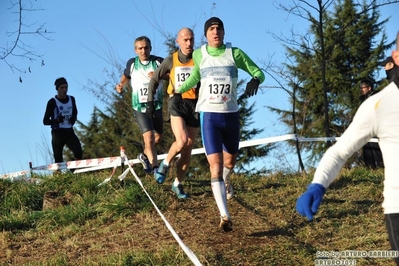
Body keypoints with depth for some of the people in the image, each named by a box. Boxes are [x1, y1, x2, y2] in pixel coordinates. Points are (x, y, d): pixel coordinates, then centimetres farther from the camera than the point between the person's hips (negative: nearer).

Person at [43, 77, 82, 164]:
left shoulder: (71, 99, 7)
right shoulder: (52, 102, -7)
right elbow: (45, 121, -7)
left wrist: (74, 118, 1)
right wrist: (57, 120, -26)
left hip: (69, 132, 3)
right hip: (57, 133, -3)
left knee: (78, 152, -19)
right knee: (58, 160, 0)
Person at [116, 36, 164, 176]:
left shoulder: (158, 61, -4)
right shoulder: (132, 63, 0)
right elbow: (126, 76, 19)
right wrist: (121, 85, 1)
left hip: (156, 105, 2)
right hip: (140, 106, -2)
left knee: (157, 137, 14)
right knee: (149, 137, -17)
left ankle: (144, 155, 41)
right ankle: (155, 167, -12)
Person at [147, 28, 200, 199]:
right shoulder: (171, 60, 3)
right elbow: (154, 80, 13)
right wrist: (150, 101, 6)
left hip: (195, 104, 2)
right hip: (177, 103, -2)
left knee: (187, 150, 6)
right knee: (181, 142, -24)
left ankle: (177, 184, 22)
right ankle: (166, 164, 5)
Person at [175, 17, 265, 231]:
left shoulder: (235, 53, -2)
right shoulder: (198, 55, 3)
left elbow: (259, 72, 2)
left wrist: (254, 81, -19)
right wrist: (179, 90, 26)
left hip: (231, 114, 1)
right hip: (209, 115, -1)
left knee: (230, 160, 18)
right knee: (215, 165, -13)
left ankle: (224, 182, 56)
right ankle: (225, 216, -18)